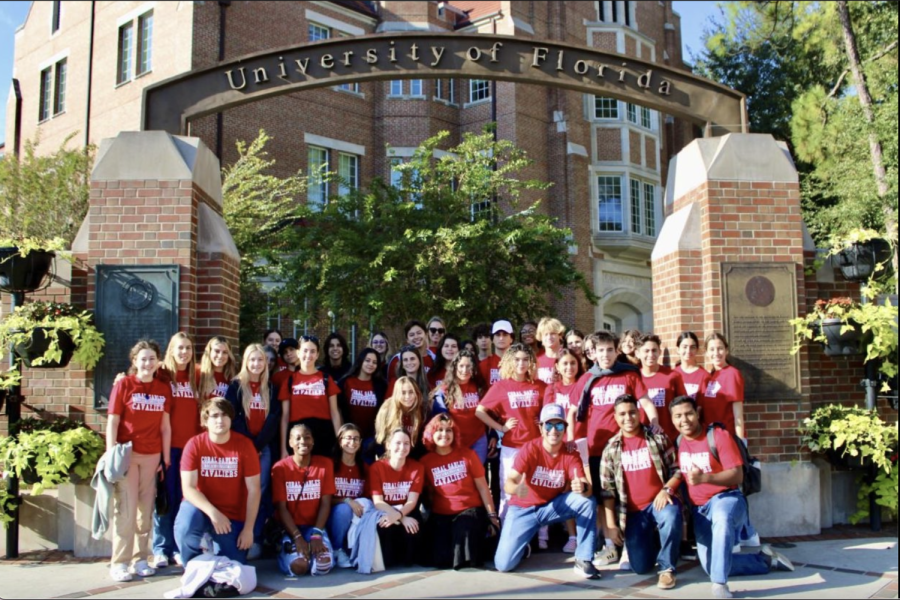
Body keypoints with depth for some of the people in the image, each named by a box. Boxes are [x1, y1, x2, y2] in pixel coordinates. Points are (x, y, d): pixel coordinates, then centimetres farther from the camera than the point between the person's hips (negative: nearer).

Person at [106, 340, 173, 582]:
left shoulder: (164, 389, 7)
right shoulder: (123, 384, -2)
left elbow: (165, 425, 9)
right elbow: (112, 422, -4)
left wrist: (166, 457, 7)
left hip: (152, 456, 3)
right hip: (127, 453, -3)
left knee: (146, 508, 7)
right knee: (125, 508, -4)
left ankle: (140, 559, 15)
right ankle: (119, 562, 3)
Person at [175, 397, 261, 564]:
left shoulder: (244, 445, -11)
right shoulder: (194, 444, -12)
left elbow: (253, 489, -8)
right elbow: (188, 488, -15)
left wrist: (248, 528, -11)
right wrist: (212, 512, -30)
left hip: (232, 515, 1)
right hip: (201, 506, -1)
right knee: (185, 527, -34)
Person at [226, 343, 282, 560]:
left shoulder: (271, 388, 11)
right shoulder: (235, 386, 5)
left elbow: (274, 419, 2)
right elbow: (233, 417, -3)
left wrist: (258, 444, -8)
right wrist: (248, 444, -10)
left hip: (265, 447, 2)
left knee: (260, 494, -2)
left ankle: (255, 539, 2)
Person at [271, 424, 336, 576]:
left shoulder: (325, 464, 0)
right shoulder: (280, 468, -6)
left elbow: (325, 503, -3)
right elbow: (281, 507, -8)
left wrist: (317, 534, -16)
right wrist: (297, 537, -19)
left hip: (314, 526, 1)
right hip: (289, 528, -1)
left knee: (323, 566, -26)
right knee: (298, 566, -28)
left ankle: (313, 551, 9)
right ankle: (284, 550, 7)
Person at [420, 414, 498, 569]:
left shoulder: (467, 454, 0)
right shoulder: (426, 461, 4)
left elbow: (482, 487, 3)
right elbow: (429, 494, 13)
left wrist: (492, 514, 2)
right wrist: (430, 516, 9)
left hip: (470, 510, -1)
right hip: (441, 515, 2)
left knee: (465, 557, -26)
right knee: (441, 560, -17)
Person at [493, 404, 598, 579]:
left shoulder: (571, 454, -12)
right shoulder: (530, 449, -19)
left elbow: (586, 487, -24)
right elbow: (509, 482, -29)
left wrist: (582, 488, -50)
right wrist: (517, 490, -54)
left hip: (553, 506, 2)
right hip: (524, 509, -2)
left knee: (588, 502, -26)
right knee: (503, 564, -16)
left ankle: (583, 560, -14)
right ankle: (524, 544, 20)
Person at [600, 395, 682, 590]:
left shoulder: (658, 438, 1)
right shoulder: (611, 449, 3)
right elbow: (607, 489, 2)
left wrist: (666, 489, -18)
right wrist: (611, 524, -3)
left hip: (660, 501, -1)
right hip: (633, 511, 2)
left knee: (670, 519, -37)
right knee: (641, 567, -5)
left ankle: (666, 567, -10)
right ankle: (652, 541, 31)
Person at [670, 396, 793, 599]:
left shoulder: (719, 436, -13)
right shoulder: (678, 443, 5)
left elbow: (737, 476, -20)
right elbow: (677, 472, 14)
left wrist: (704, 478, -34)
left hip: (726, 498, -6)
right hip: (699, 509, 6)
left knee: (722, 518, -44)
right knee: (710, 566, -1)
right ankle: (764, 560, 19)